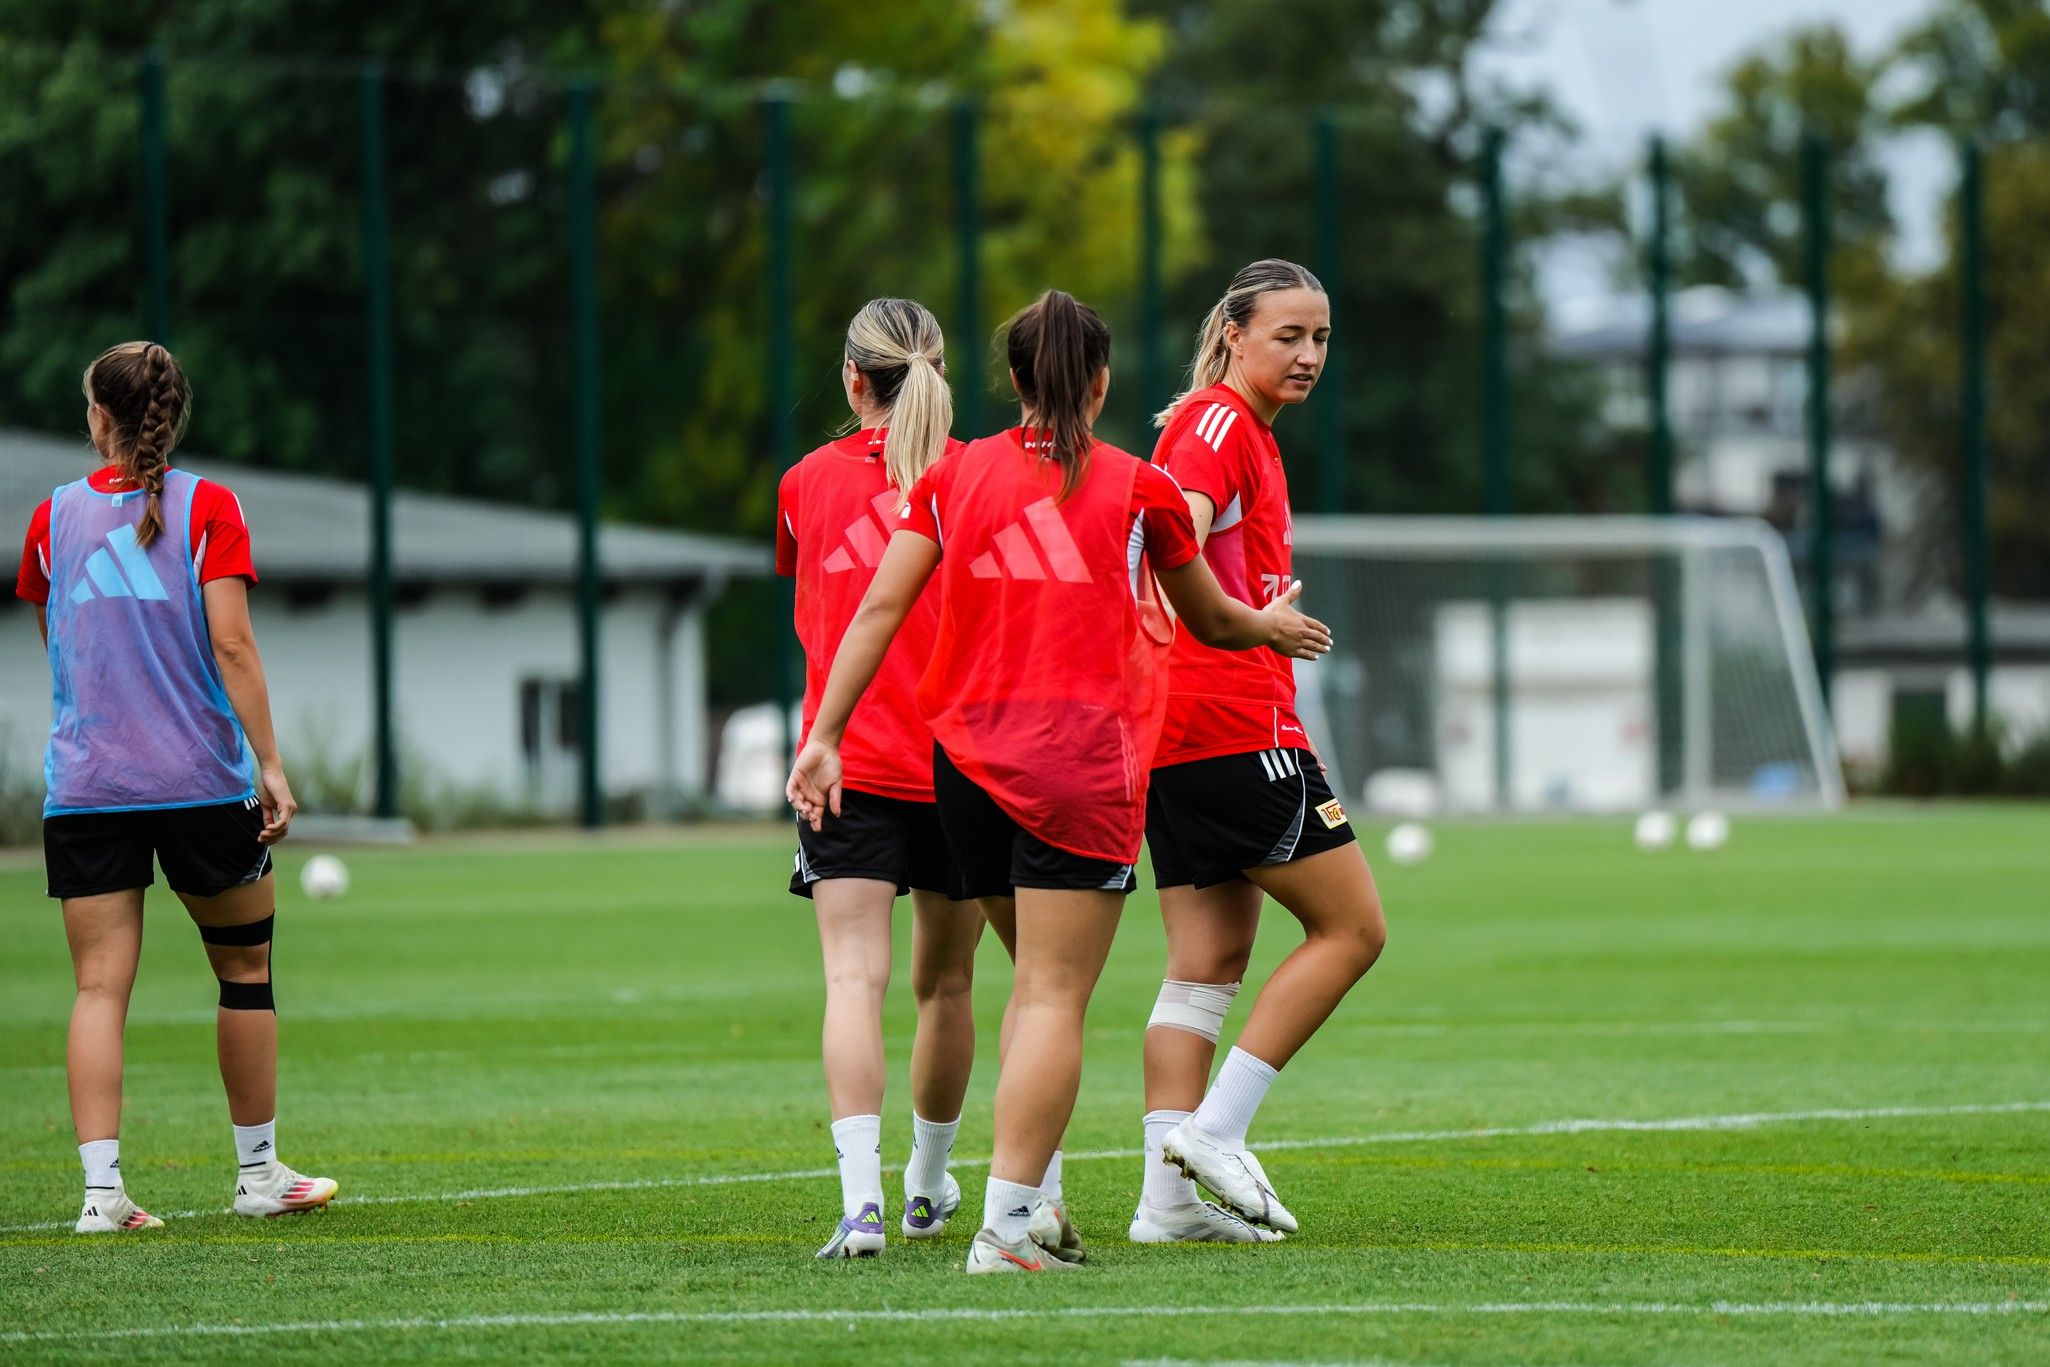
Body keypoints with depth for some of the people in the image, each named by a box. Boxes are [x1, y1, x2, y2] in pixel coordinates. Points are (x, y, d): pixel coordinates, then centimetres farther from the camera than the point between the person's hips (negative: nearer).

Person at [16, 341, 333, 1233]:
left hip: (83, 785, 2)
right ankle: (259, 1173, 21)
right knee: (244, 967, 15)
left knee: (100, 986, -2)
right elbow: (231, 642, -11)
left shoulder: (54, 517, 6)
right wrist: (270, 766, -10)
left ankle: (102, 1186, -15)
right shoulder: (208, 508, -2)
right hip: (202, 782, -2)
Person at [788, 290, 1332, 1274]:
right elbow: (1210, 620, 18)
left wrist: (826, 736, 4)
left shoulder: (954, 476, 10)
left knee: (1038, 978, 19)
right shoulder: (1138, 489, 4)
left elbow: (880, 609, 2)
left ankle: (1035, 1200, 13)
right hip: (1083, 752, -4)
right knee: (1055, 997, -7)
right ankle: (1007, 1222, -17)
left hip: (966, 751, 4)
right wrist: (1269, 627, 39)